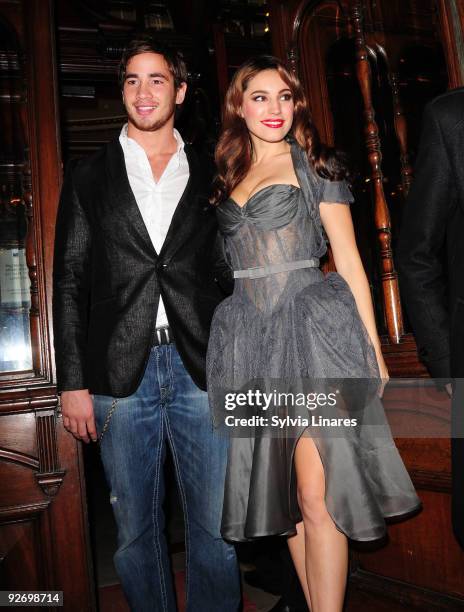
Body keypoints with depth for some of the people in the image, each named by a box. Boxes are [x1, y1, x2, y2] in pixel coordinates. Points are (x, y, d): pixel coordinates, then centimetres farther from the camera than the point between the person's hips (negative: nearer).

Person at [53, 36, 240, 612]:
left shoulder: (211, 177, 11)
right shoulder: (88, 176, 10)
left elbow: (231, 277, 10)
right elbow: (70, 284, 6)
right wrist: (73, 383, -1)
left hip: (202, 369, 0)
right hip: (121, 373, 0)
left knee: (214, 526, 7)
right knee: (136, 529, 11)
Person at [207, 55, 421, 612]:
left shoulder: (316, 165, 6)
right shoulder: (226, 180, 17)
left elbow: (349, 261, 3)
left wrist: (373, 350, -3)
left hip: (315, 330, -4)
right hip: (249, 339, 4)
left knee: (316, 494, -8)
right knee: (286, 493, 9)